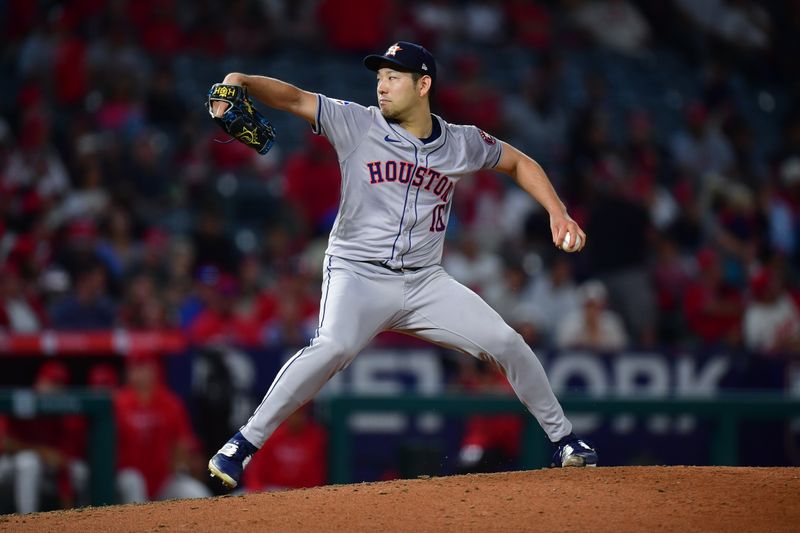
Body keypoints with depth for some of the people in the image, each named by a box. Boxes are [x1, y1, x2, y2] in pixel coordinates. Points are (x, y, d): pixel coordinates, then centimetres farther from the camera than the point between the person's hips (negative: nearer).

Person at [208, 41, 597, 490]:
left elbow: (519, 163, 20)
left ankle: (564, 440, 17)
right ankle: (244, 444, -27)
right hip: (358, 274, -4)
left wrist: (558, 212, 7)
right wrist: (240, 80, -31)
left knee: (506, 342, -3)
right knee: (334, 347, -32)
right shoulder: (356, 124, -3)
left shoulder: (462, 143, 5)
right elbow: (293, 98, -13)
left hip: (425, 282, 4)